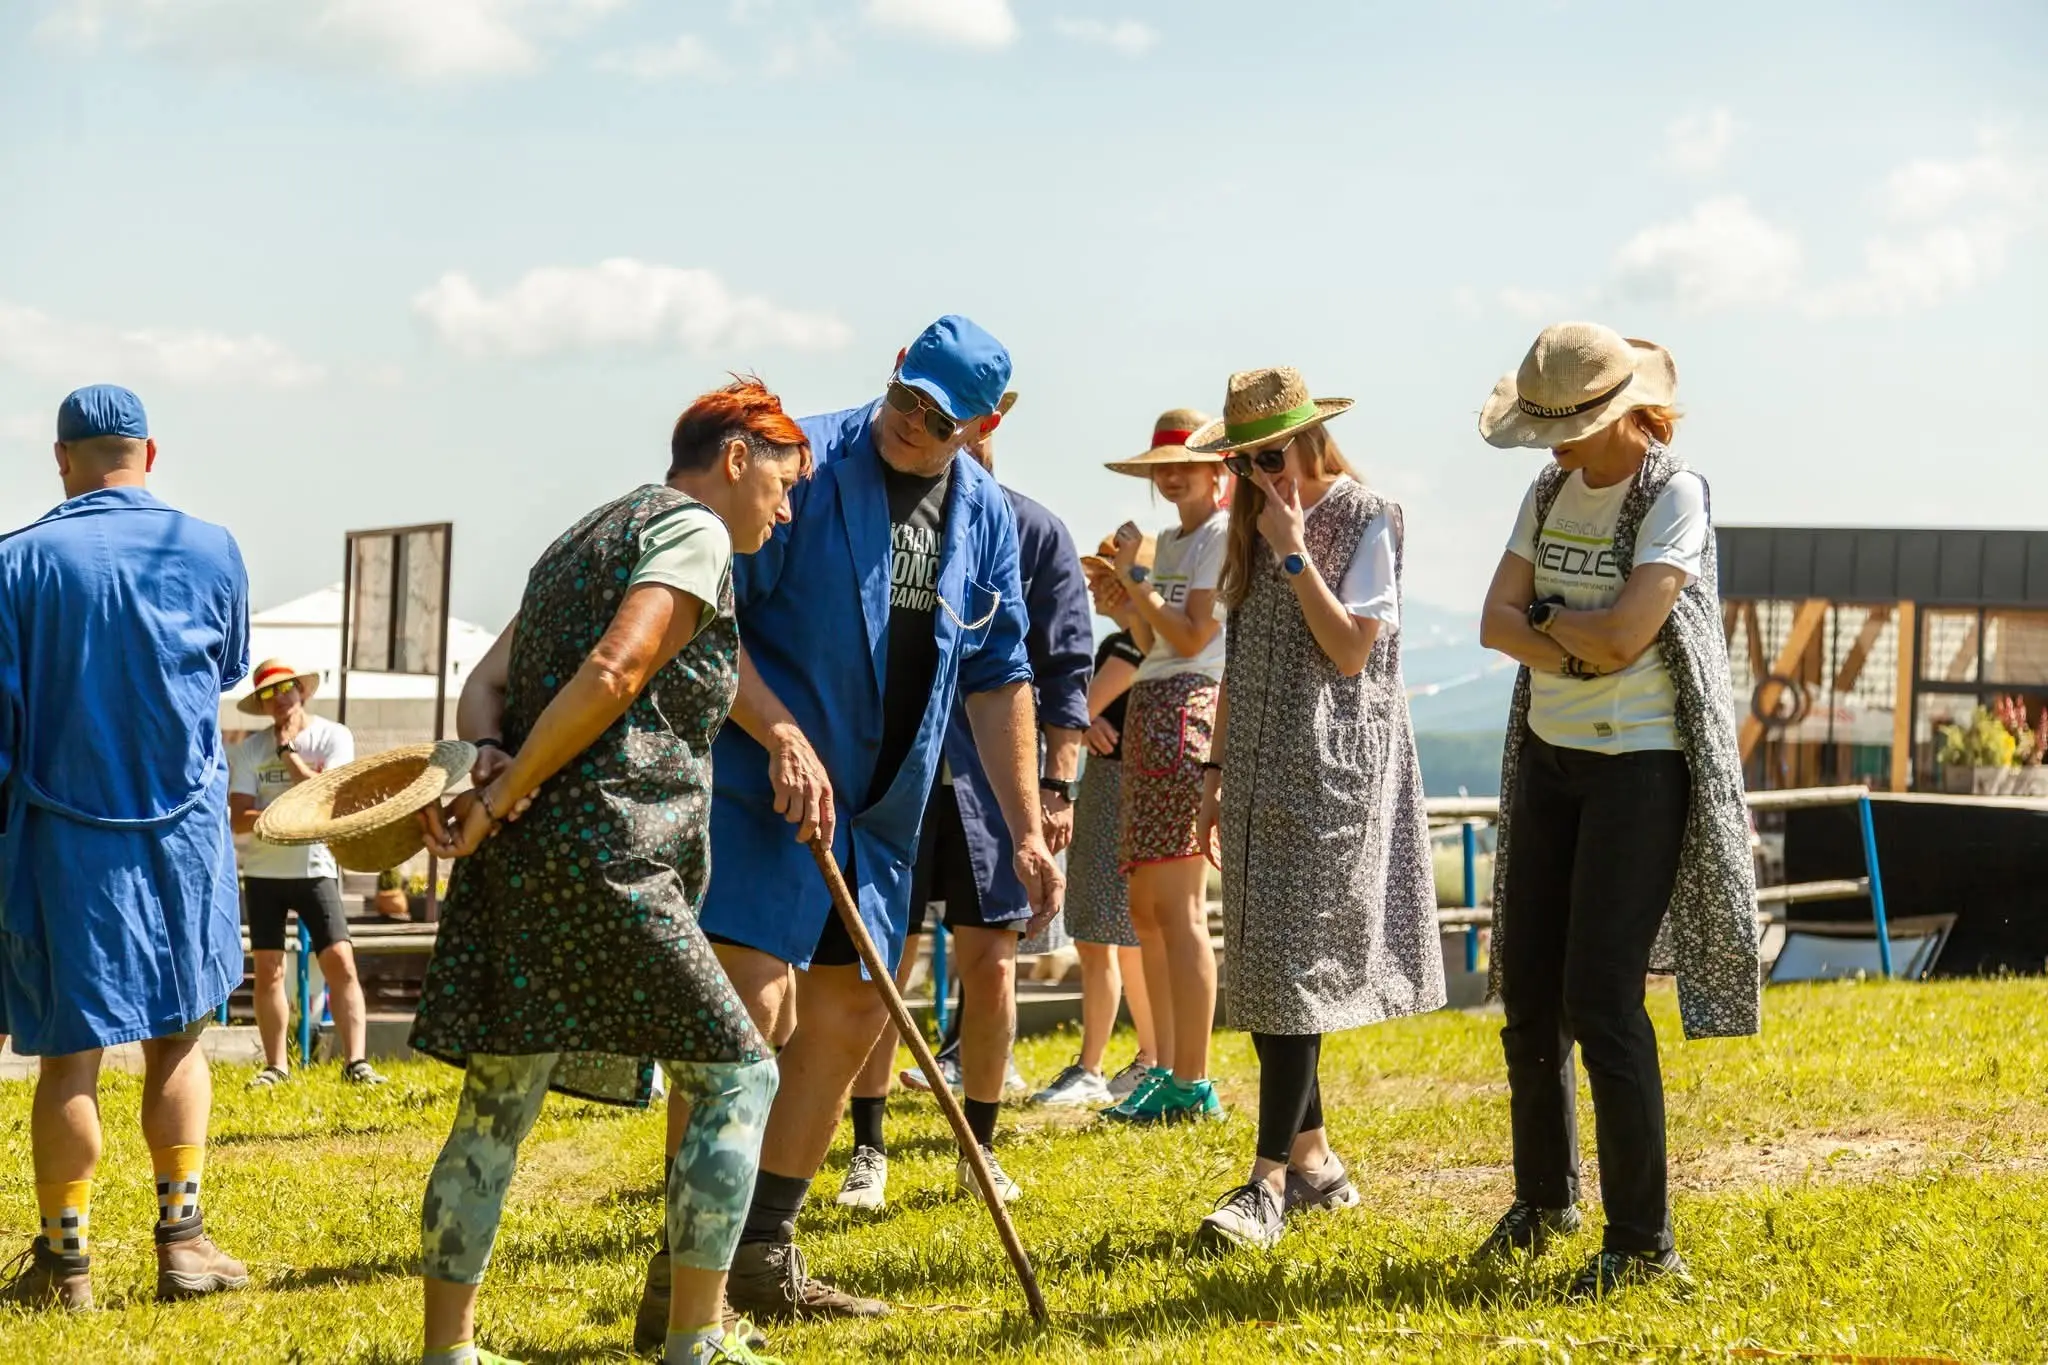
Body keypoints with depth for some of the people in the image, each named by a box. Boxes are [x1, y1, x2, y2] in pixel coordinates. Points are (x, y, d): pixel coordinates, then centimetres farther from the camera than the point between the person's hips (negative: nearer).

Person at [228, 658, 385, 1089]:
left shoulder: (333, 737, -3)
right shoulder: (250, 750, -1)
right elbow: (239, 818, -7)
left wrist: (288, 751, -12)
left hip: (315, 868, -2)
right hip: (263, 871, 2)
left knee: (340, 961, -11)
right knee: (268, 969, 3)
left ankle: (356, 1062, -11)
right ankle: (276, 1066, 11)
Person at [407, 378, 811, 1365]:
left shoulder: (582, 542, 26)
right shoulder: (694, 532, -2)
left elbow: (485, 684, 17)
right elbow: (613, 673, -17)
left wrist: (486, 763, -2)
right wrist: (506, 795, -13)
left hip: (514, 870, 9)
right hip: (602, 862, -9)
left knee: (496, 1108, 11)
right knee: (733, 1077, 1)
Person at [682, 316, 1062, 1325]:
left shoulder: (984, 515, 8)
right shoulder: (806, 464, -11)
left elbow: (998, 680, 12)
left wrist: (1026, 829, 8)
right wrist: (782, 735, -21)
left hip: (879, 806, 7)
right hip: (762, 786, -7)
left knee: (850, 1018, 10)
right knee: (751, 1004, -16)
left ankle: (763, 1261, 22)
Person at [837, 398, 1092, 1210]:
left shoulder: (1036, 534, 3)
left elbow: (1066, 670, 3)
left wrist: (1058, 784, -3)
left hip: (995, 779, 0)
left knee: (990, 963, 3)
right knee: (881, 965, 1)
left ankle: (979, 1150, 15)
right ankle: (868, 1151, 11)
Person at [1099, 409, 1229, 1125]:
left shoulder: (1221, 535, -6)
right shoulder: (1169, 540, 22)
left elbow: (1193, 638, -13)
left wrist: (1136, 577, -10)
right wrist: (1126, 595, 8)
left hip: (1186, 708, -10)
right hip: (1149, 710, 10)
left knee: (1177, 908, -12)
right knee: (1146, 908, 10)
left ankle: (1192, 1085, -12)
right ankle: (1167, 1070, 16)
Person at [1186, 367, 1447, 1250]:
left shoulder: (1365, 521, -6)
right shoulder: (1252, 526, 14)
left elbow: (1352, 648, -14)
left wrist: (1295, 554, -15)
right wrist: (1217, 770, 15)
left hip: (1330, 774, -7)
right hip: (1259, 771, 7)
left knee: (1294, 963, -12)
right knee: (1260, 969, 7)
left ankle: (1270, 1180, -13)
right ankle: (1313, 1159, 17)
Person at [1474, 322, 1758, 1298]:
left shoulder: (1675, 497, -13)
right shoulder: (1551, 493, 7)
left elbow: (1625, 632, -23)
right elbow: (1497, 620, 0)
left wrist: (1551, 617, -6)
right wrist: (1578, 650, -16)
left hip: (1640, 766, -7)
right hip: (1550, 755, 7)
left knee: (1603, 1001, -11)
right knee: (1530, 995, 11)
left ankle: (1642, 1242, -3)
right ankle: (1544, 1197, 30)